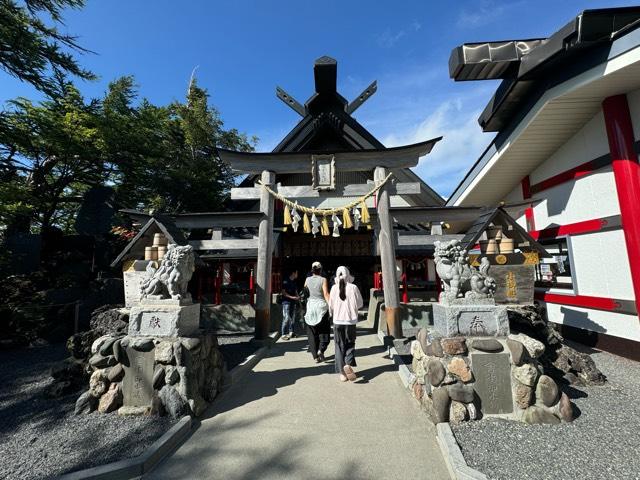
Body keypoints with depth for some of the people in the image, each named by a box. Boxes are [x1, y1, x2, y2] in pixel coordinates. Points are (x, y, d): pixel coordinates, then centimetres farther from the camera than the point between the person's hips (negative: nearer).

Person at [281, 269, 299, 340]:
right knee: (286, 318, -9)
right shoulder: (286, 282, -8)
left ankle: (291, 332, 20)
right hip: (286, 302, -7)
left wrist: (297, 297, 2)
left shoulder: (294, 282, 14)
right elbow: (283, 292, -11)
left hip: (293, 302, 7)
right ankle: (284, 334, -3)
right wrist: (291, 297, -18)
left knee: (292, 318, 10)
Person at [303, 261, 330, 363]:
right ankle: (321, 349, -6)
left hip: (311, 305, 3)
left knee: (312, 332, 10)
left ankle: (315, 356, 12)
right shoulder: (323, 280, -8)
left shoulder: (308, 279, 2)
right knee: (324, 330, 12)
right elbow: (326, 294, -17)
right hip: (321, 305, -3)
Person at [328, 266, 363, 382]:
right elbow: (359, 304, -2)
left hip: (337, 321, 1)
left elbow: (331, 305, 0)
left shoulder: (334, 288, -8)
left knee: (339, 346, 12)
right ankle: (348, 364, -8)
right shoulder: (353, 287, -10)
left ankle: (342, 373, 15)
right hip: (350, 320, -1)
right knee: (350, 344, 15)